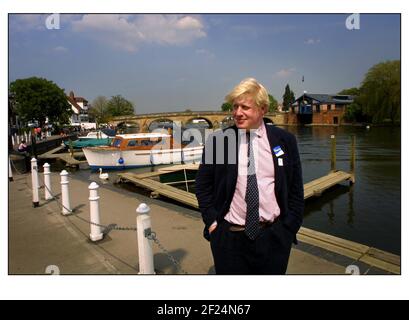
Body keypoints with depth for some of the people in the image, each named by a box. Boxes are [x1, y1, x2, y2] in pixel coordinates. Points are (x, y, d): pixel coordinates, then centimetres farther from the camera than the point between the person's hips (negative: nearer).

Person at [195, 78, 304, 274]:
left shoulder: (285, 141, -1)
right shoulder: (217, 141, -5)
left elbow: (295, 190, 5)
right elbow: (203, 186, 4)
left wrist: (290, 228, 0)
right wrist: (211, 221, -3)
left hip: (274, 237, 1)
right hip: (229, 238, -1)